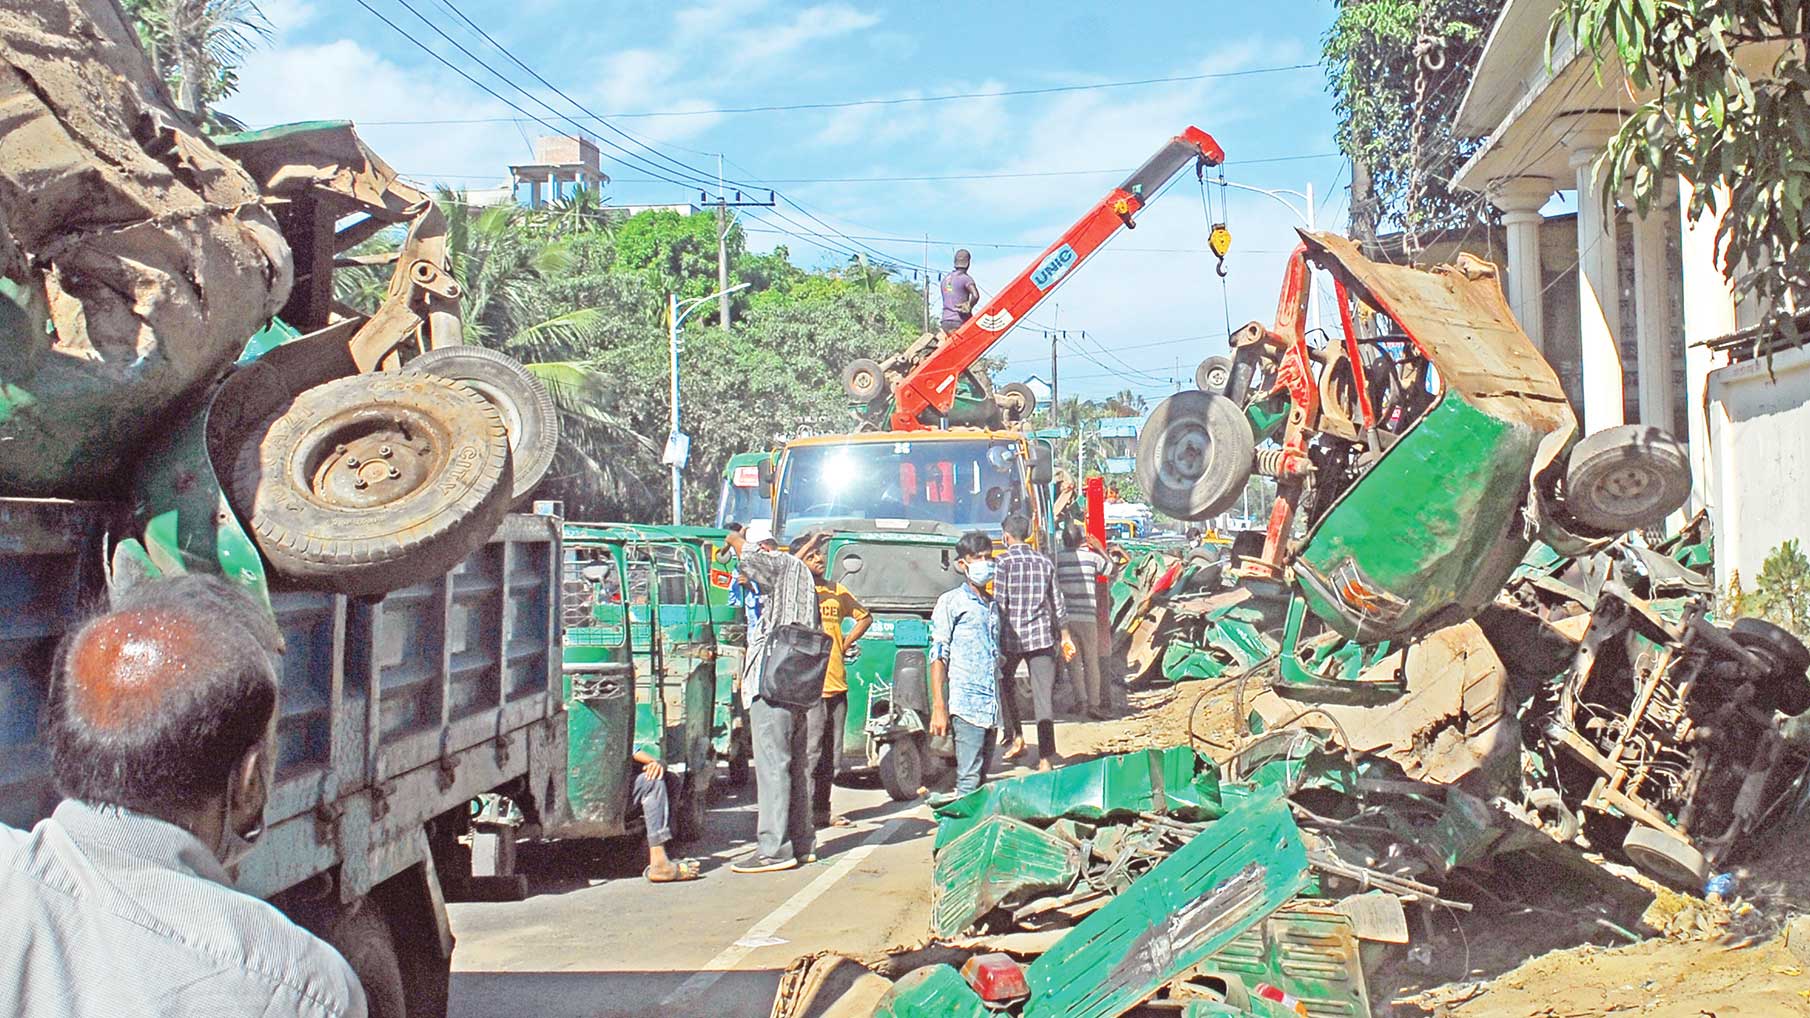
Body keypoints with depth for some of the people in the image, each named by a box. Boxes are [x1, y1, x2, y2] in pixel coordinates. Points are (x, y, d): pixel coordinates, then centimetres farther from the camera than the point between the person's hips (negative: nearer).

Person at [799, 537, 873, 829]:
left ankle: (822, 810, 21)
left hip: (837, 683, 7)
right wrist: (807, 545, -25)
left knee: (831, 755, 12)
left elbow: (865, 617, 27)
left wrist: (845, 644, 13)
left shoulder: (836, 590, 14)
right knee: (811, 752, -8)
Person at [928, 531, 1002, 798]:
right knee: (969, 778, -12)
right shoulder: (951, 602, 0)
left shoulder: (993, 605, 20)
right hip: (965, 703, -7)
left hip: (992, 706, 7)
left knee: (982, 777, 8)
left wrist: (999, 703, 18)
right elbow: (938, 656, -5)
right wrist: (938, 708, -12)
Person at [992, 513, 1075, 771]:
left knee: (1002, 685, 21)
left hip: (1011, 636, -3)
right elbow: (1057, 602, 14)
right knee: (1044, 697, -1)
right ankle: (1046, 757, -6)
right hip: (1042, 636, 3)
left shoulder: (1003, 561, -4)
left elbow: (999, 603, -10)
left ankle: (1017, 739, 16)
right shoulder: (1044, 561, 9)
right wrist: (1065, 637, 22)